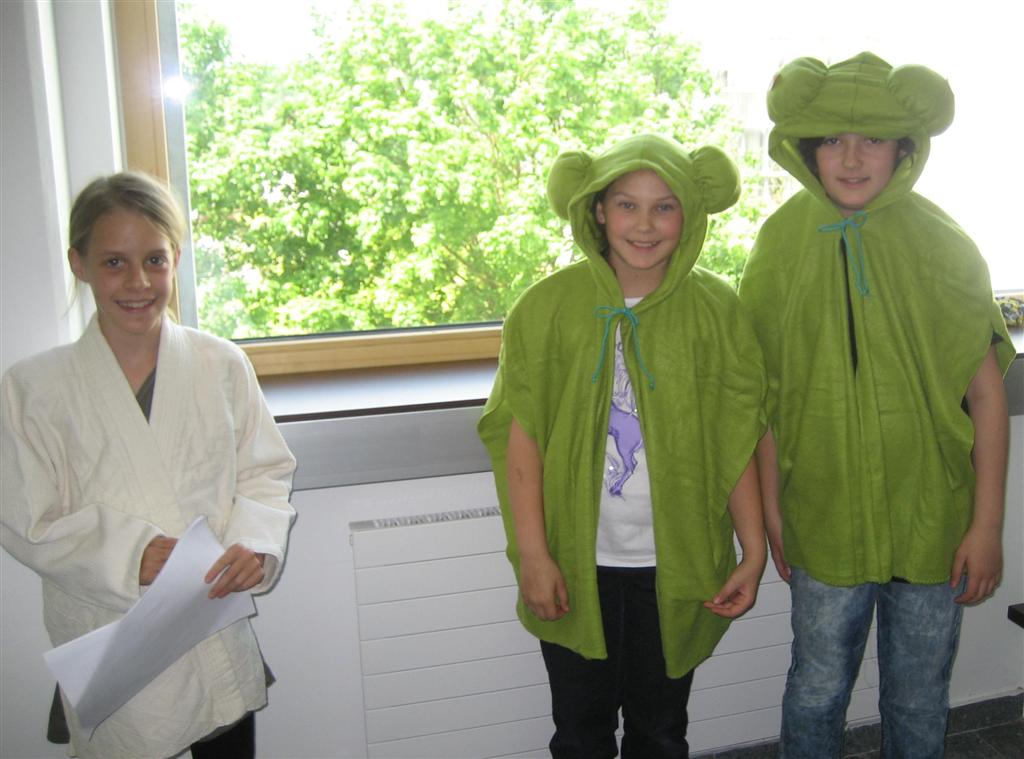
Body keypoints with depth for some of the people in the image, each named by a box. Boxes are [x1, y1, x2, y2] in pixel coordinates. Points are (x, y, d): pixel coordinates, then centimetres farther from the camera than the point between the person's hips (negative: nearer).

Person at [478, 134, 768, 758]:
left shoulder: (717, 310, -3)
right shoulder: (549, 306, -6)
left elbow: (737, 443, -1)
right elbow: (521, 439, -6)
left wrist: (754, 553, -2)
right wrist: (533, 556, -9)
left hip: (673, 566, 1)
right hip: (576, 565, 0)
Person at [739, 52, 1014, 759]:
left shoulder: (945, 247, -6)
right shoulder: (781, 244, -4)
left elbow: (987, 393, -4)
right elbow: (767, 395, 1)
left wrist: (987, 524, -5)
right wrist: (771, 506, 3)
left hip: (932, 519, 0)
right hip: (825, 521, 0)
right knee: (816, 692, 14)